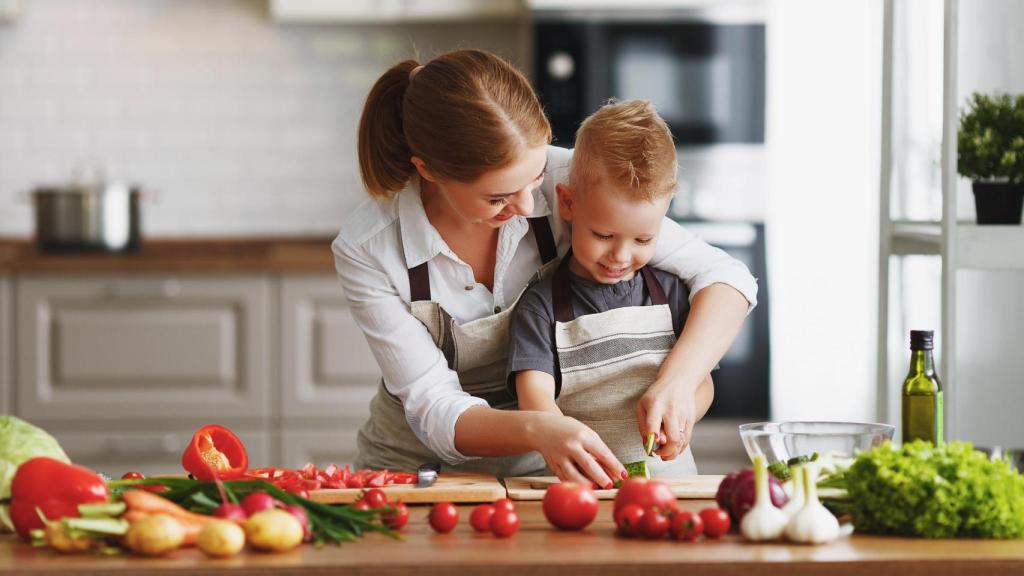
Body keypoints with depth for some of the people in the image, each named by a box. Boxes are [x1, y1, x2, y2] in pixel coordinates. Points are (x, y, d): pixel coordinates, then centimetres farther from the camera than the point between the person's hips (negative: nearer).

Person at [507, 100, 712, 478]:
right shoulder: (541, 305, -1)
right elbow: (535, 395, -13)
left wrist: (684, 403, -10)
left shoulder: (670, 292, 11)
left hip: (670, 476, 6)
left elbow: (702, 382, 15)